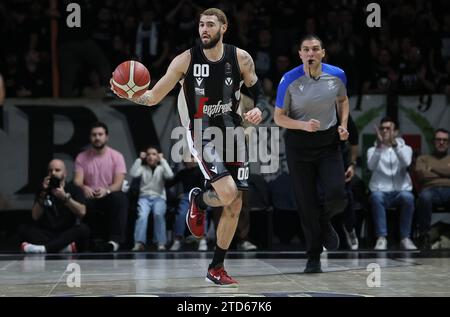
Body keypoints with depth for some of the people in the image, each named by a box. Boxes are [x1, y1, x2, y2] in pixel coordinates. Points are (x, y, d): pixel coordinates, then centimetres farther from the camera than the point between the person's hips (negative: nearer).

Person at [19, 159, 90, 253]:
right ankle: (65, 247, -37)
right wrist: (43, 194, -10)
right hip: (47, 233, 2)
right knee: (23, 229, -21)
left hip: (68, 234, -2)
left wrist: (65, 197, -21)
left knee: (83, 229, -33)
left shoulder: (74, 189, 5)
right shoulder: (44, 190, 11)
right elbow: (35, 217, 0)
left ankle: (44, 248, -46)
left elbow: (82, 212, -11)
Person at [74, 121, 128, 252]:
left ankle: (115, 240, -36)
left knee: (120, 198, -36)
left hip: (109, 197, -1)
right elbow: (77, 181, -6)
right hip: (90, 199, 1)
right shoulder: (81, 157, 5)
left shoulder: (116, 156, 0)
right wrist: (84, 187, -33)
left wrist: (106, 190, -34)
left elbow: (118, 183, -10)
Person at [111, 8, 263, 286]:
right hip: (203, 136, -4)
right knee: (228, 194, -24)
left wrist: (258, 108, -12)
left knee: (234, 206, 4)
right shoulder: (186, 60, -11)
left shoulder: (240, 58, -5)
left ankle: (216, 269, 19)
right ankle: (199, 200, 13)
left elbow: (257, 90, 10)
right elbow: (153, 97, -9)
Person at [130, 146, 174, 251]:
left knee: (158, 214, -33)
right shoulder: (143, 168, 13)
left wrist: (162, 160, -6)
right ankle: (139, 243, -36)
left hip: (159, 197, -1)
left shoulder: (161, 168, 11)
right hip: (144, 197, 1)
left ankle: (161, 243, -29)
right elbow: (133, 173, -8)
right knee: (142, 215, -31)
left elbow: (170, 175, -12)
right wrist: (139, 159, -3)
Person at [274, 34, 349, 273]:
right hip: (298, 145, -1)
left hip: (329, 143, 2)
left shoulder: (337, 75, -5)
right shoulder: (289, 80, -13)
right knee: (307, 204, 1)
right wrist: (303, 125, -23)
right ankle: (313, 258, 18)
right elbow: (279, 117, -7)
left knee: (337, 195, -15)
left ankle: (324, 222, 24)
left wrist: (343, 125, 1)